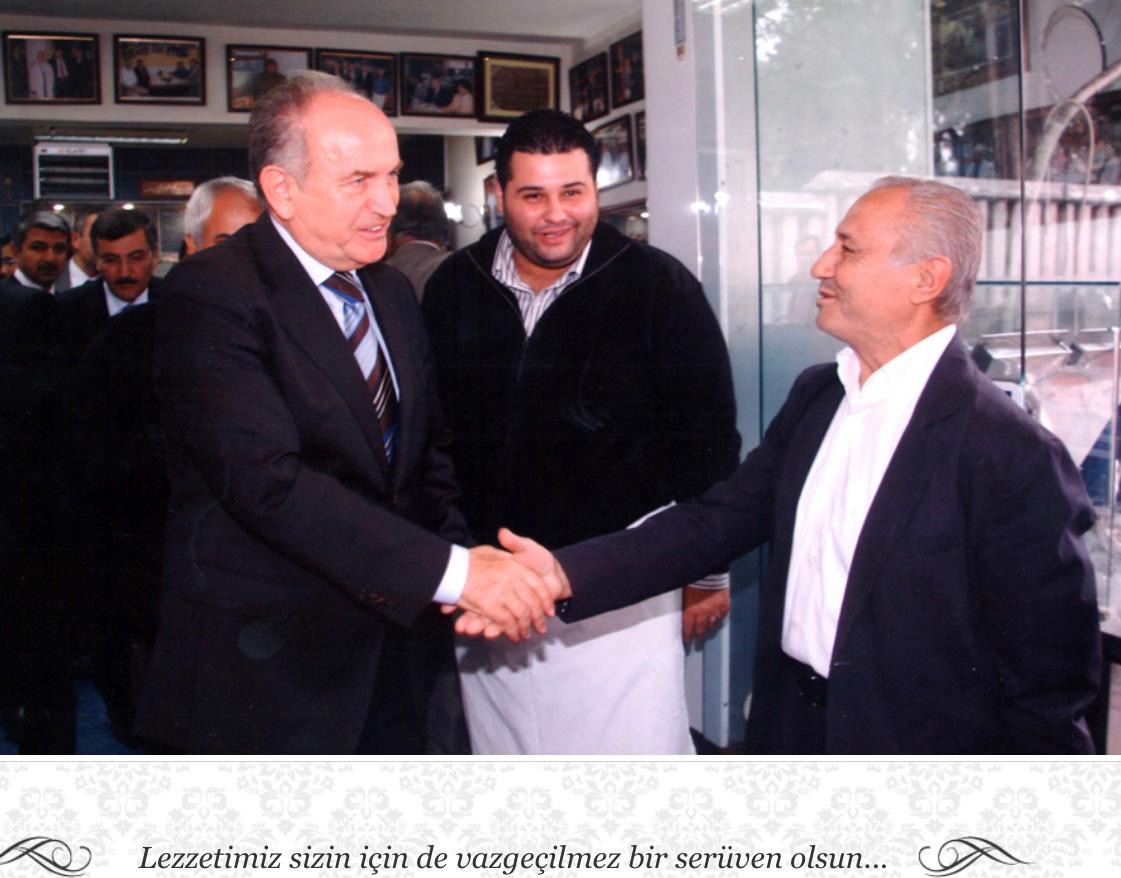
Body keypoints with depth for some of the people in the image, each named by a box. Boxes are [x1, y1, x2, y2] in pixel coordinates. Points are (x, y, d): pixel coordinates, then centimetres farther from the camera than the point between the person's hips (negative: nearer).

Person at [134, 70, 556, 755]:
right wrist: (452, 572, -29)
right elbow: (268, 481, -26)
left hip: (385, 652, 7)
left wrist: (463, 551, -6)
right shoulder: (209, 295, -15)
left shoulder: (392, 292, 11)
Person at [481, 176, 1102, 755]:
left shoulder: (1013, 455, -21)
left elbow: (1050, 684, -17)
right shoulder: (814, 397, 2)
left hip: (913, 740, -6)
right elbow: (718, 520, -2)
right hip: (788, 725, 7)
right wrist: (563, 575, -14)